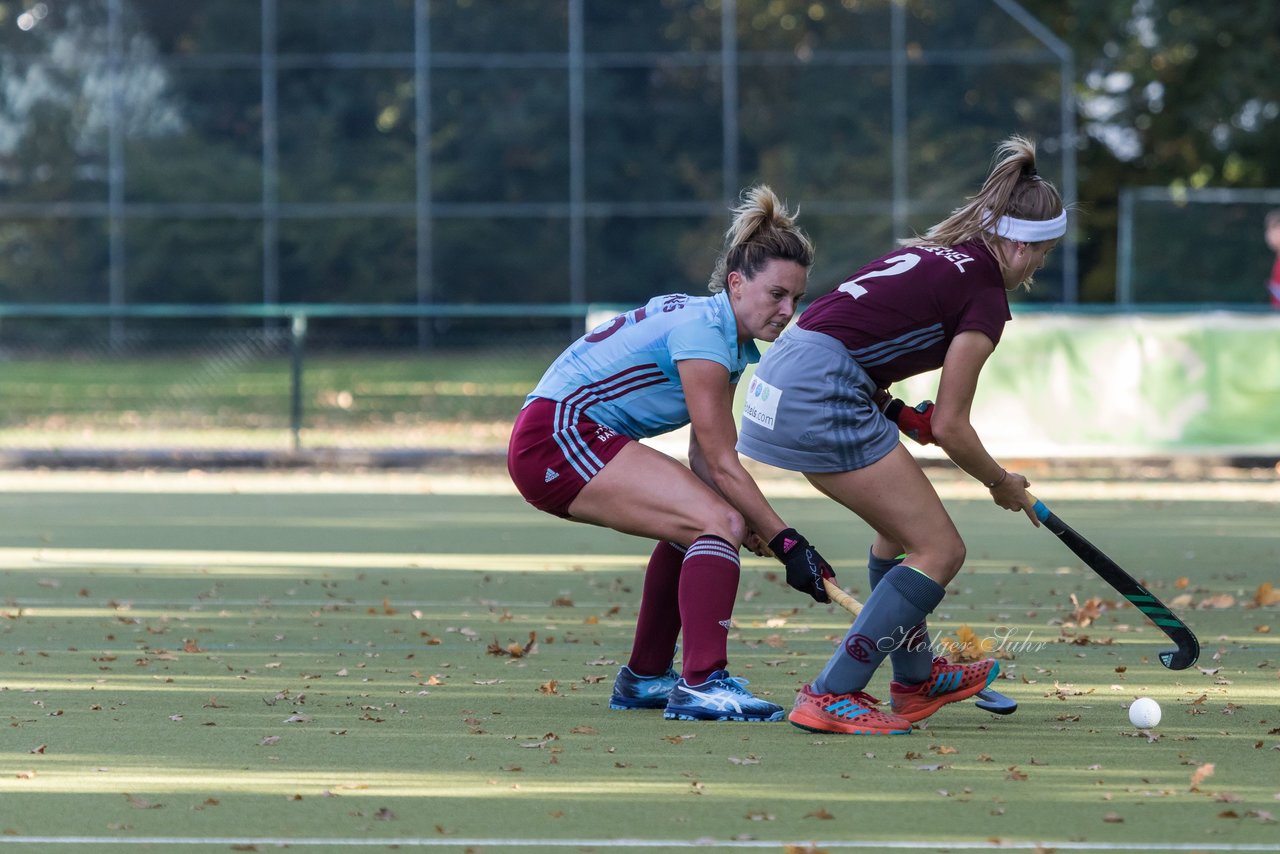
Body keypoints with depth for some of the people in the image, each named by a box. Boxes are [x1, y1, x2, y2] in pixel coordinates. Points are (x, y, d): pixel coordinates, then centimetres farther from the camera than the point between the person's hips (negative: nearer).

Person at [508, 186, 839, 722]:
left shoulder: (735, 343, 13)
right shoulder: (702, 331, -17)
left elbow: (707, 461, 7)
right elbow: (722, 466, -17)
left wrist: (755, 525, -9)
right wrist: (788, 544, -17)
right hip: (557, 436, -11)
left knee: (694, 525, 25)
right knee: (720, 523, -21)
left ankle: (644, 678, 33)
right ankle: (701, 684, -32)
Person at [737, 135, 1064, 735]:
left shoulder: (937, 252, 20)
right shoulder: (985, 297, -5)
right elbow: (951, 428, -3)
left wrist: (893, 412, 13)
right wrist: (1003, 484, 14)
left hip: (781, 372, 9)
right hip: (821, 395, -9)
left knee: (901, 525, 26)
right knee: (940, 550, -3)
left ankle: (915, 679, 40)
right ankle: (829, 697, -7)